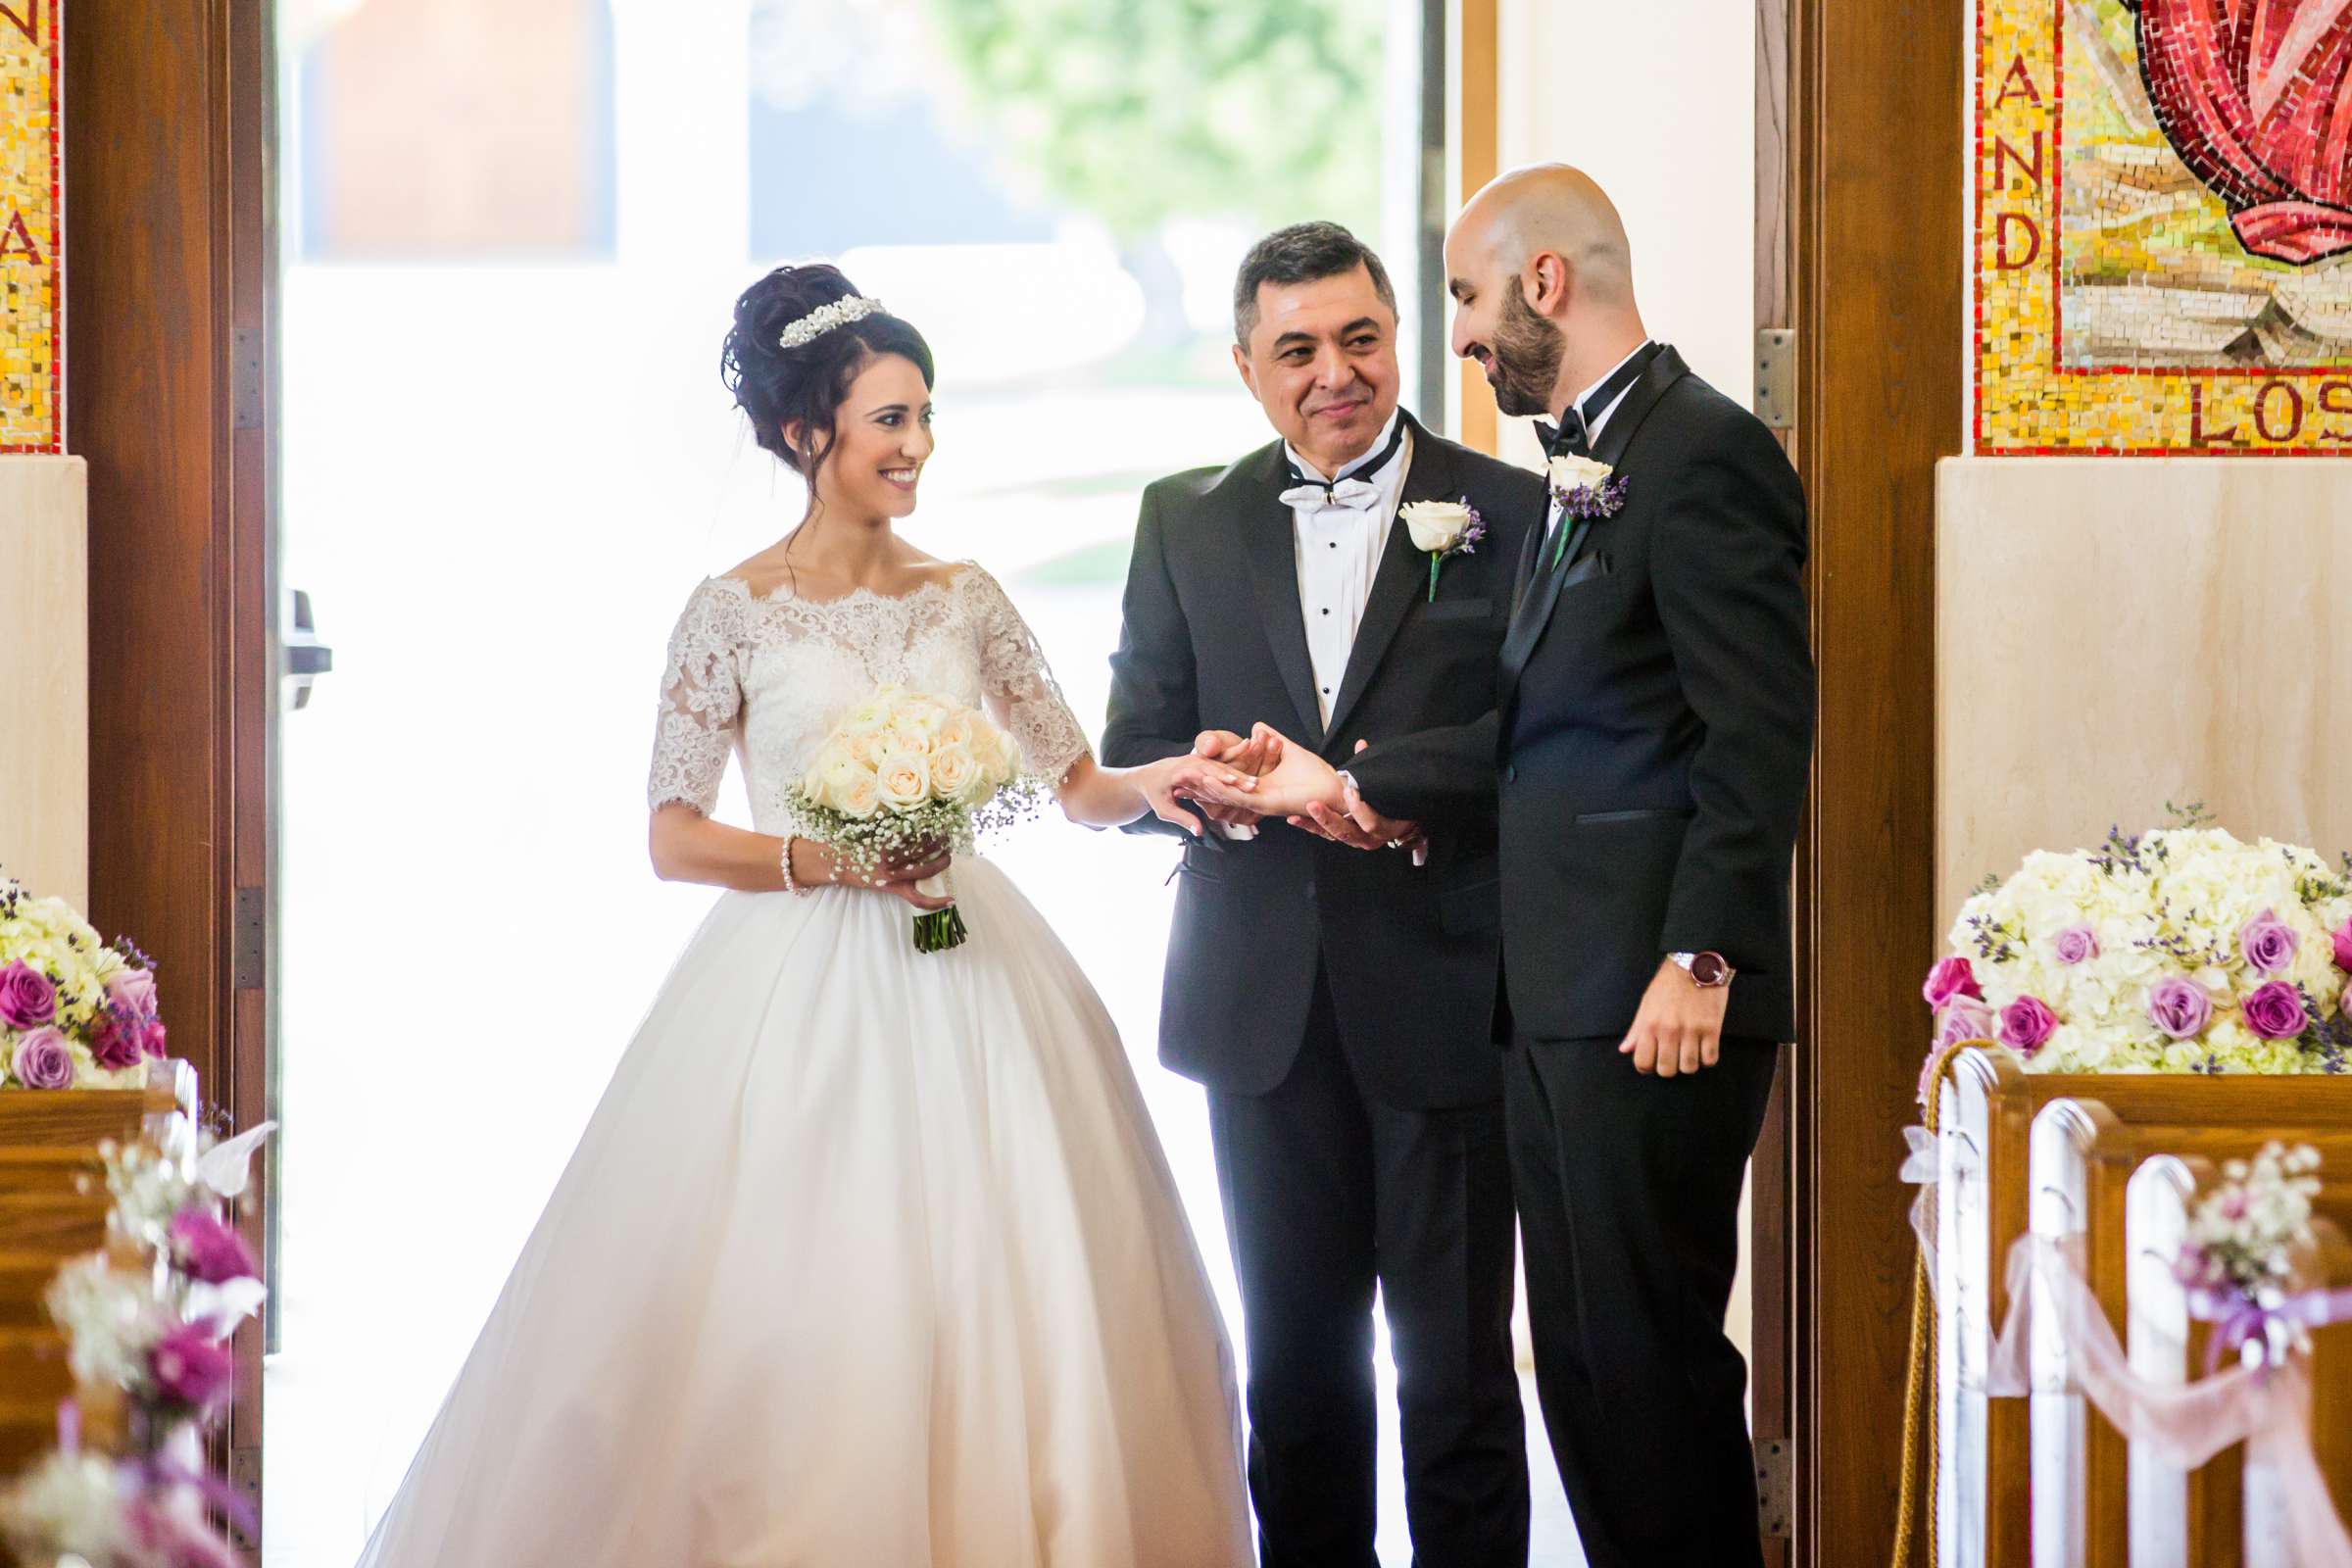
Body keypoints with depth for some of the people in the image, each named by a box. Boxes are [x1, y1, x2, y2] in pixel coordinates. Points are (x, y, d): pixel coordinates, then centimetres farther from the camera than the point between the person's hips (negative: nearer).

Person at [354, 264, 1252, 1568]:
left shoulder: (965, 601, 10)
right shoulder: (735, 612, -1)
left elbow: (1077, 784, 11)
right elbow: (674, 839, -2)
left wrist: (1152, 785, -9)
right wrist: (824, 859, -14)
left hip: (965, 994, 4)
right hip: (797, 998, -4)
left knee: (994, 1319, 1)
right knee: (790, 1328, -5)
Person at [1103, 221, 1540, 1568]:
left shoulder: (1512, 515, -1)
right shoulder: (1187, 524, 9)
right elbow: (1131, 753, 9)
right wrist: (1208, 778, -14)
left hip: (1443, 1001, -3)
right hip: (1266, 1004, 3)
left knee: (1456, 1359, 1)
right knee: (1295, 1356, 12)